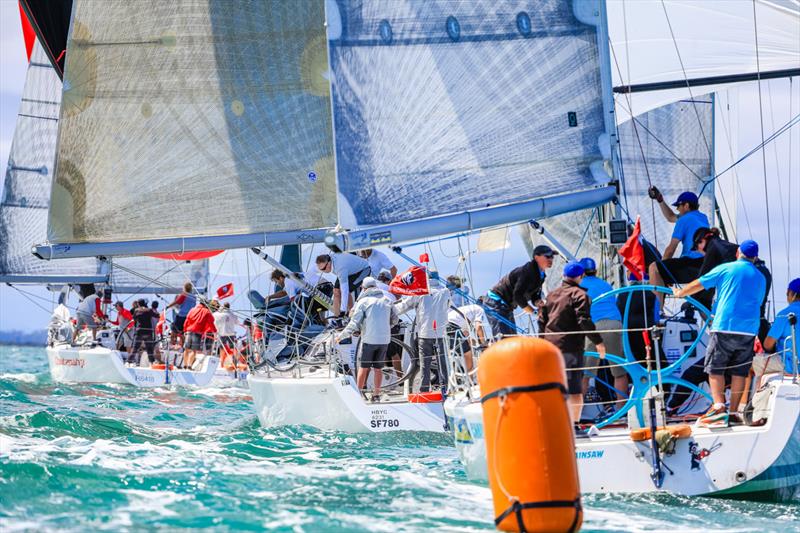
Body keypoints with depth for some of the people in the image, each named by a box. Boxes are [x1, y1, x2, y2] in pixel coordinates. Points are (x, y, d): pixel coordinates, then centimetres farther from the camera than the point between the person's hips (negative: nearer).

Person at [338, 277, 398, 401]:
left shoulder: (363, 301, -5)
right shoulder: (386, 300, 7)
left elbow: (354, 323, -8)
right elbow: (394, 318, 14)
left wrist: (341, 336, 1)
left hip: (369, 339, -4)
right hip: (384, 339, 4)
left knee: (363, 367, 6)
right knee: (378, 368, 11)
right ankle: (376, 394, 13)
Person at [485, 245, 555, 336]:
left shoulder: (541, 275, 8)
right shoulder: (527, 271, -22)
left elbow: (535, 297, 10)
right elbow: (517, 295, -27)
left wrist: (540, 303, -14)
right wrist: (533, 312, -19)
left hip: (507, 306, 10)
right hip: (496, 302, -10)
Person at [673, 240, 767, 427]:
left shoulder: (725, 269, 4)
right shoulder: (761, 278, 16)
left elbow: (698, 285, 9)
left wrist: (679, 293, 27)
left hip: (724, 327, -3)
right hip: (749, 331, 4)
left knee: (715, 369, 1)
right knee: (739, 372, 8)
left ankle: (719, 406, -15)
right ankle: (733, 411, 5)